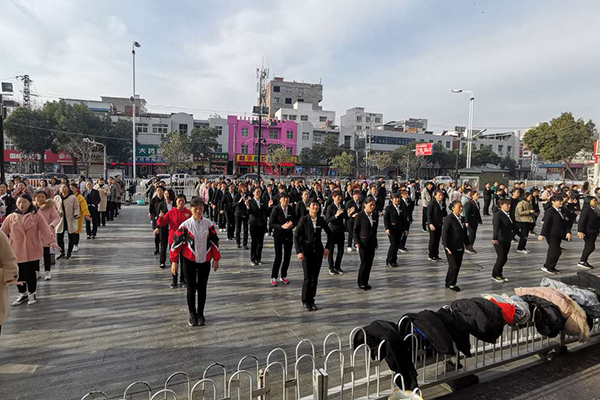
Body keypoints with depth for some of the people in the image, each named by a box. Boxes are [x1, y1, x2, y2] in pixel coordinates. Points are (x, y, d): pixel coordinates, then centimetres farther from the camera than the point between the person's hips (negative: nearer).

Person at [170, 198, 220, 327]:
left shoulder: (209, 224, -3)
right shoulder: (185, 225, -9)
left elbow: (214, 242, 4)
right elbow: (177, 243, -6)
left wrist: (216, 259, 5)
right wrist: (174, 261, -7)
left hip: (205, 261, 2)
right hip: (189, 261, -2)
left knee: (202, 288, 10)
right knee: (191, 288, 7)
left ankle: (201, 314, 25)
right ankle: (192, 314, 23)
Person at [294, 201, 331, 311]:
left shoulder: (321, 220, 1)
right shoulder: (303, 219, -8)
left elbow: (329, 233, 14)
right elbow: (296, 237, -9)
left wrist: (327, 247, 8)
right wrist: (299, 252, -15)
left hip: (318, 251, 3)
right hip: (306, 251, -3)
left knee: (315, 277, 7)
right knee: (308, 277, -3)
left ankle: (311, 300, 21)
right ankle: (305, 301, 16)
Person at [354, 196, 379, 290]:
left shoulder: (375, 215, 5)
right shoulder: (360, 216, -9)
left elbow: (375, 229, 12)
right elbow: (355, 230, -5)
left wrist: (375, 242, 11)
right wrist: (356, 242, -13)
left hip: (372, 243, 5)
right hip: (363, 243, -5)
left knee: (369, 264, 8)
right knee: (364, 263, -2)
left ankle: (366, 282, 21)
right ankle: (361, 283, 15)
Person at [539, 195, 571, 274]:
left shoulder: (561, 211, 11)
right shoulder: (550, 211, -14)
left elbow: (564, 222, 17)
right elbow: (546, 224, -18)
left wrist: (568, 232, 8)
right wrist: (542, 234, -20)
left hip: (558, 235, 8)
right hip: (551, 235, -8)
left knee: (553, 251, 13)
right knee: (556, 251, -9)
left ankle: (551, 267, 22)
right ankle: (546, 267, 2)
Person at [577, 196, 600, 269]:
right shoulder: (586, 209, -17)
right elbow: (581, 220, -22)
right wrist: (580, 231, -28)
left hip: (594, 231, 9)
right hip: (588, 232, -9)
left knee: (588, 247, 14)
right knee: (591, 247, -8)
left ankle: (584, 261, 23)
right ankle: (581, 262, 1)